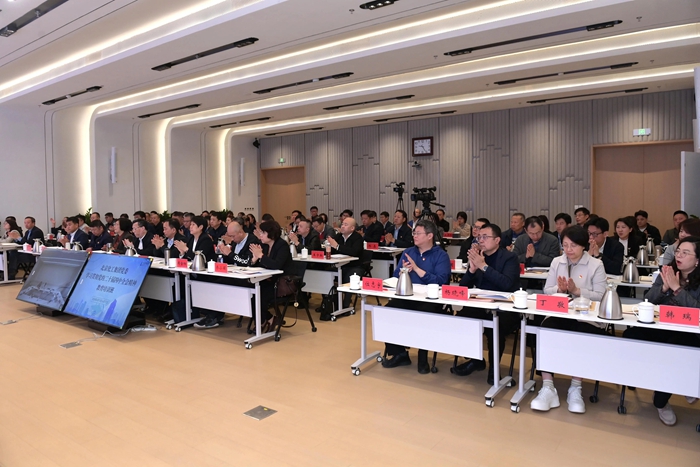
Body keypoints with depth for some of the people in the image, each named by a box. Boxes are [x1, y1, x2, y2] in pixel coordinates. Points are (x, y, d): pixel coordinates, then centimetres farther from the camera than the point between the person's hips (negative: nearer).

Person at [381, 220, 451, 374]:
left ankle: (423, 357, -8)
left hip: (430, 299, -5)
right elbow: (395, 275, 11)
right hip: (406, 297, 5)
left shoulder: (441, 255, -2)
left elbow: (441, 281, -17)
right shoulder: (408, 252, 14)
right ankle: (399, 353, -1)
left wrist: (416, 268, -19)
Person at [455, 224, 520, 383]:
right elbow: (463, 286, 4)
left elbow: (507, 283, -23)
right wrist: (472, 268, -14)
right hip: (482, 306, 5)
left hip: (505, 309, -5)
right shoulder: (477, 256, 8)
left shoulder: (509, 257, -5)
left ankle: (494, 366, -7)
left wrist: (483, 266, -24)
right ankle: (476, 360, 3)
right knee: (461, 317, -20)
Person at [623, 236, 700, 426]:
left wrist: (677, 288, -22)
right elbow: (647, 300, 3)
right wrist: (664, 287, -14)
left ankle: (661, 402, -6)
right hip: (661, 328, 4)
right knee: (630, 335, -21)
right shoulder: (667, 272, 8)